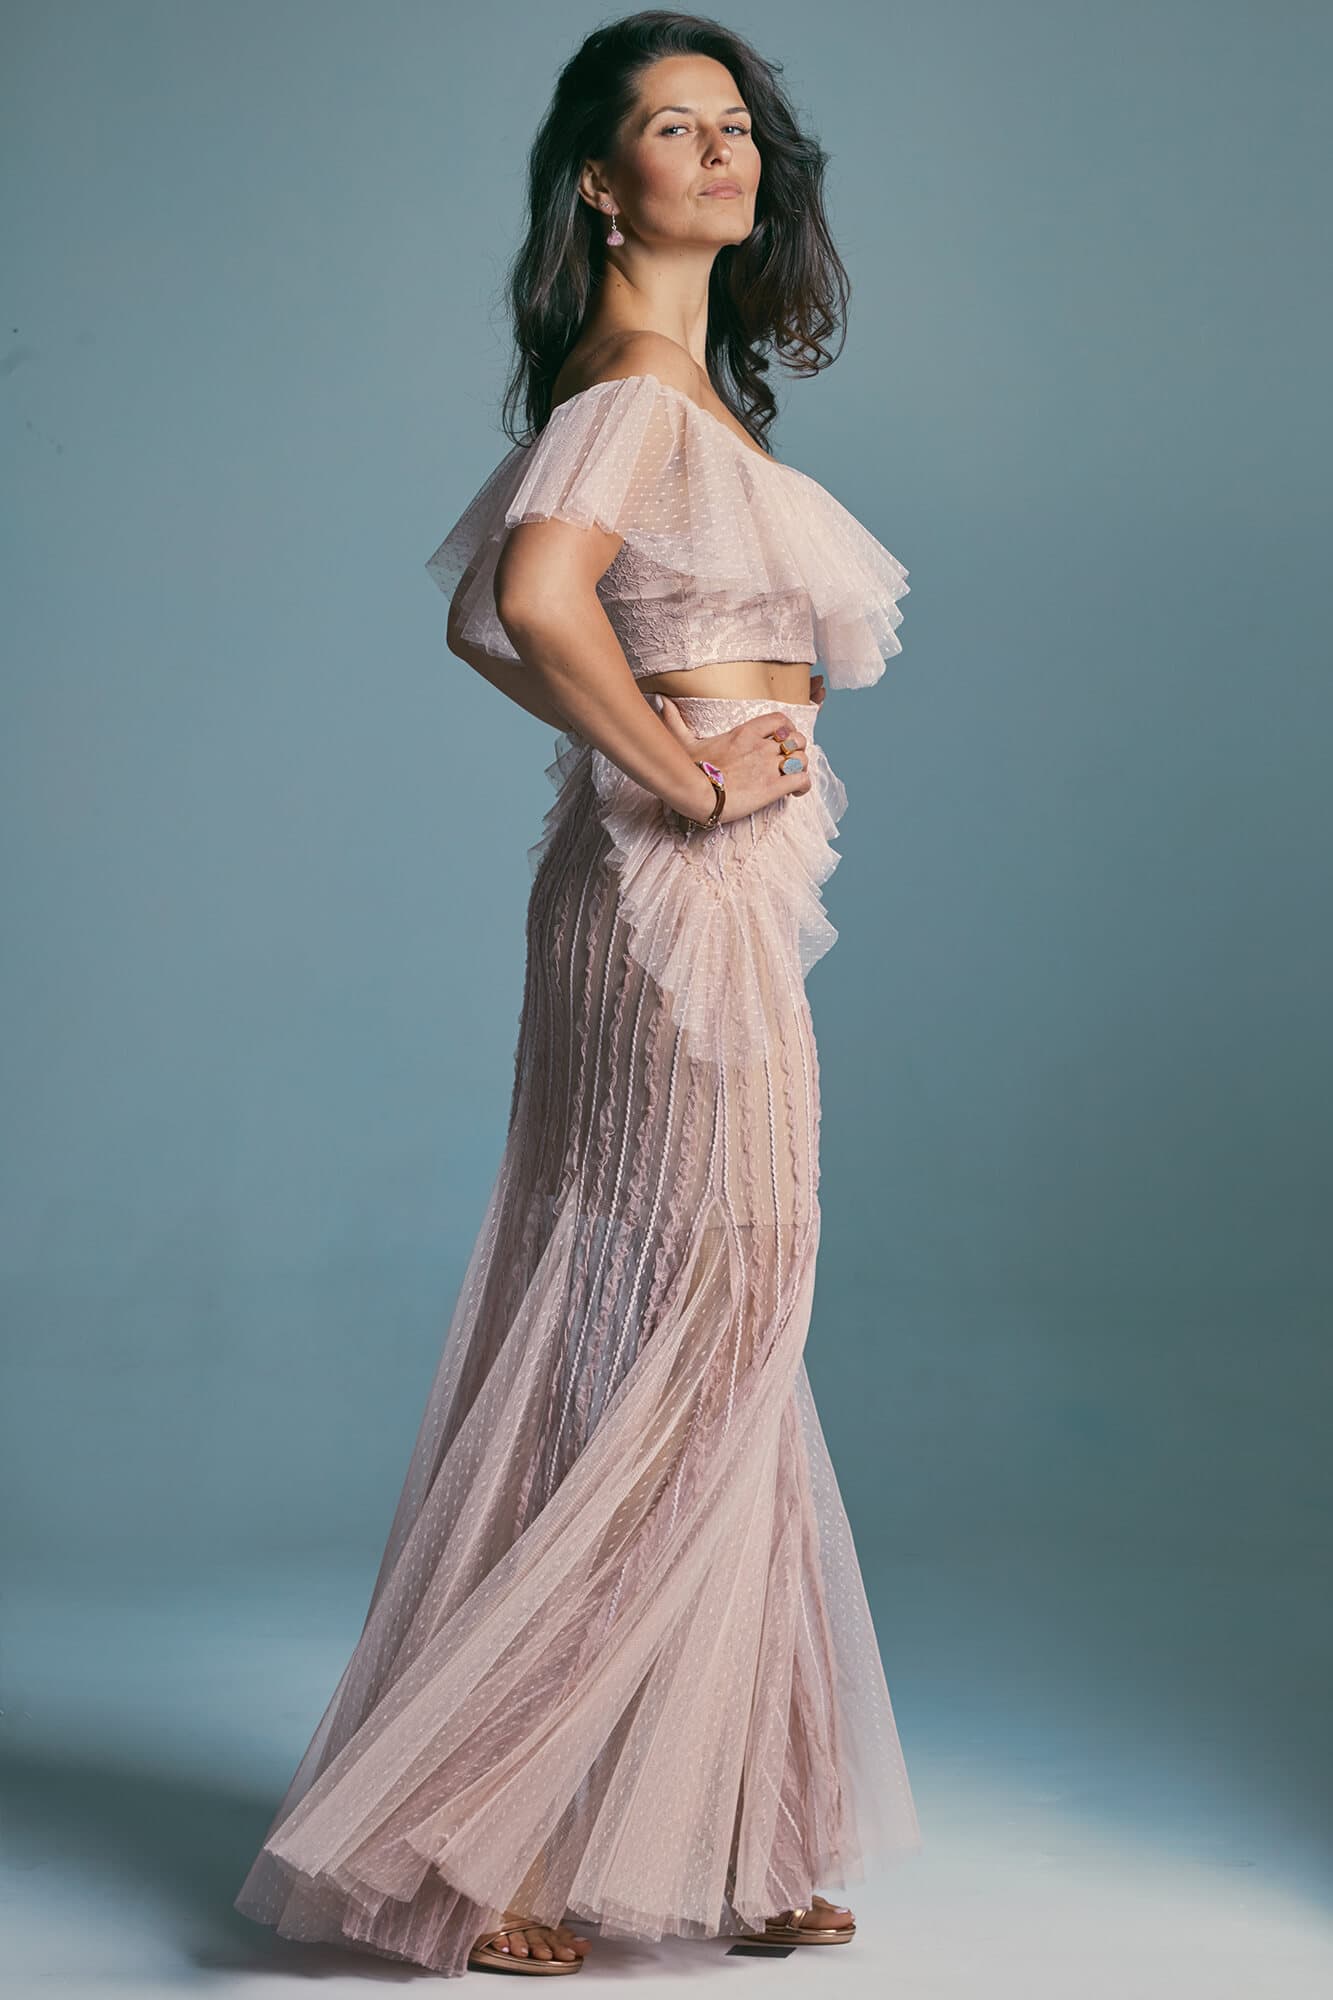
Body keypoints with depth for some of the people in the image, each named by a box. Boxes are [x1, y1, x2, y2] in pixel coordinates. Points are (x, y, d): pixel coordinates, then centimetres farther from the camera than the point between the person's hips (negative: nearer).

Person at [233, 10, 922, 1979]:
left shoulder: (681, 382, 16)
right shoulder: (639, 389, -13)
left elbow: (481, 613, 22)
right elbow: (531, 600, -32)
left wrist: (652, 745, 12)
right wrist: (687, 774, -20)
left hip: (702, 888, 10)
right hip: (689, 895, -10)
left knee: (642, 1356, 13)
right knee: (697, 1358, -4)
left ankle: (715, 1845, 25)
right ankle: (471, 1842, 4)